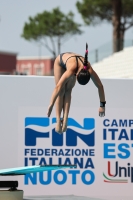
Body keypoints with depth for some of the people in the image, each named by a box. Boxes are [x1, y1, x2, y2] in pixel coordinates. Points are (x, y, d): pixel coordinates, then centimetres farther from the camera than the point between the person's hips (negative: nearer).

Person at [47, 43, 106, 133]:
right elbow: (57, 87, -48)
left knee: (68, 91, -11)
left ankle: (65, 120, -15)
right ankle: (58, 121, -13)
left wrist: (102, 105, -23)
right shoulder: (71, 70, -48)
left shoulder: (90, 71, -37)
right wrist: (51, 105, -49)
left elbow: (100, 86, -26)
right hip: (61, 60, -2)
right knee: (61, 92, -11)